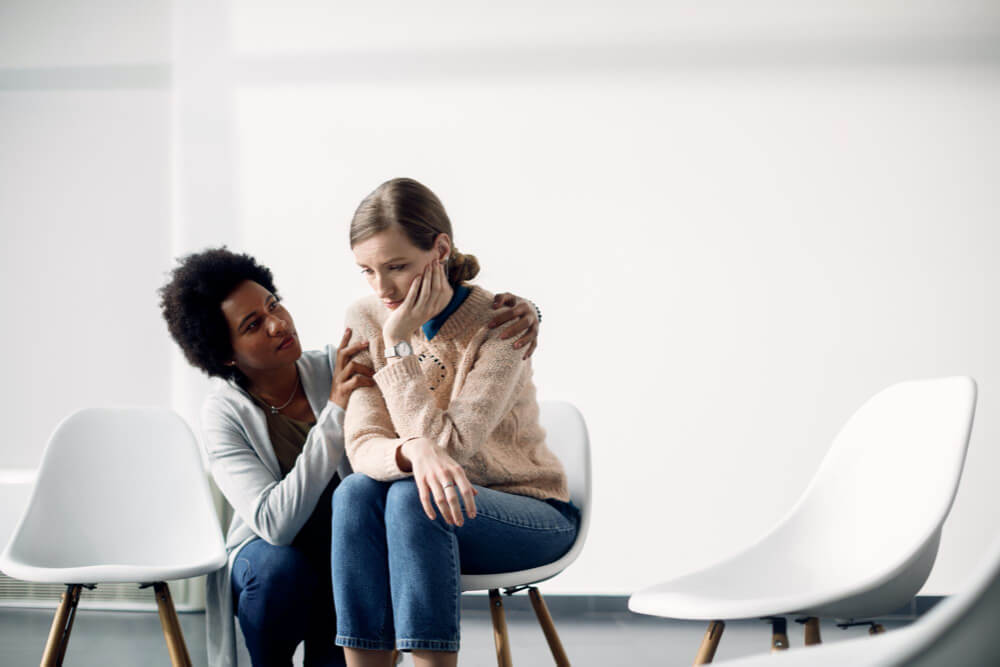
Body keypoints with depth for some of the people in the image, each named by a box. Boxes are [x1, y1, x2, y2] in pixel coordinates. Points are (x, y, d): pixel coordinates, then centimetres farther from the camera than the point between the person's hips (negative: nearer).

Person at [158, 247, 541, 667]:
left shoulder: (342, 368, -8)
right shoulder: (224, 415, -14)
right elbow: (275, 523, -29)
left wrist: (516, 314, -28)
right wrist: (335, 410, -33)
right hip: (270, 560, 0)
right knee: (279, 566, -34)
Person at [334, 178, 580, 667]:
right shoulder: (365, 321, -5)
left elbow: (448, 444, -25)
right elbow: (362, 444, -14)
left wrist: (399, 343, -25)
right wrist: (413, 452, -37)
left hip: (533, 515, -4)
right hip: (424, 516, 4)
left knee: (411, 497, -33)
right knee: (355, 492, -29)